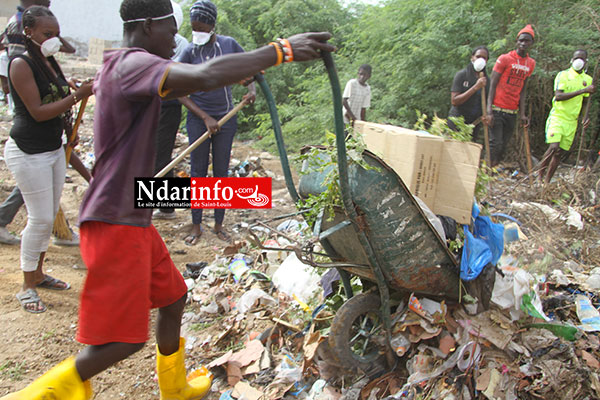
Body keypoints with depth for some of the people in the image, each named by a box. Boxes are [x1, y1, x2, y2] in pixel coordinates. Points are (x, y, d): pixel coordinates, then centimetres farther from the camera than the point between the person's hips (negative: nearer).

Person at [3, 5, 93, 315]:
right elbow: (37, 112, -21)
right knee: (40, 219, -5)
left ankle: (38, 273, 29)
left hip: (54, 148, 8)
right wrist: (78, 95, -23)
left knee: (49, 216, 13)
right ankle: (27, 287, 9)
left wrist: (68, 127, 9)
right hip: (28, 152, -8)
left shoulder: (49, 63, 11)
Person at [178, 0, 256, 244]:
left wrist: (252, 89, -8)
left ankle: (218, 225, 18)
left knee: (221, 172, 8)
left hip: (226, 118, 1)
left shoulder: (229, 45, -1)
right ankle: (196, 226, 14)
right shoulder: (189, 53, -6)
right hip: (198, 119, -1)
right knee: (198, 172, 3)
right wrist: (205, 117, -14)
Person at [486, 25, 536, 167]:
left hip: (512, 112, 5)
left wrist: (522, 114, 5)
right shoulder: (504, 59, -4)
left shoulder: (531, 63, 11)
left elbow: (523, 90, 13)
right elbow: (492, 85, -7)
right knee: (496, 144, -11)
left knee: (503, 146, 4)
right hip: (498, 110, -5)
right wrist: (489, 111, -16)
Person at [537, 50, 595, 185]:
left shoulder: (588, 80, 12)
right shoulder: (563, 75, -4)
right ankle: (540, 176, -5)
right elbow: (558, 96, -18)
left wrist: (587, 115, 2)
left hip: (572, 122, 5)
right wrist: (582, 90, -23)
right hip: (557, 117, -5)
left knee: (560, 153, 4)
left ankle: (547, 181, 12)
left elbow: (585, 102, 21)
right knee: (553, 147, -21)